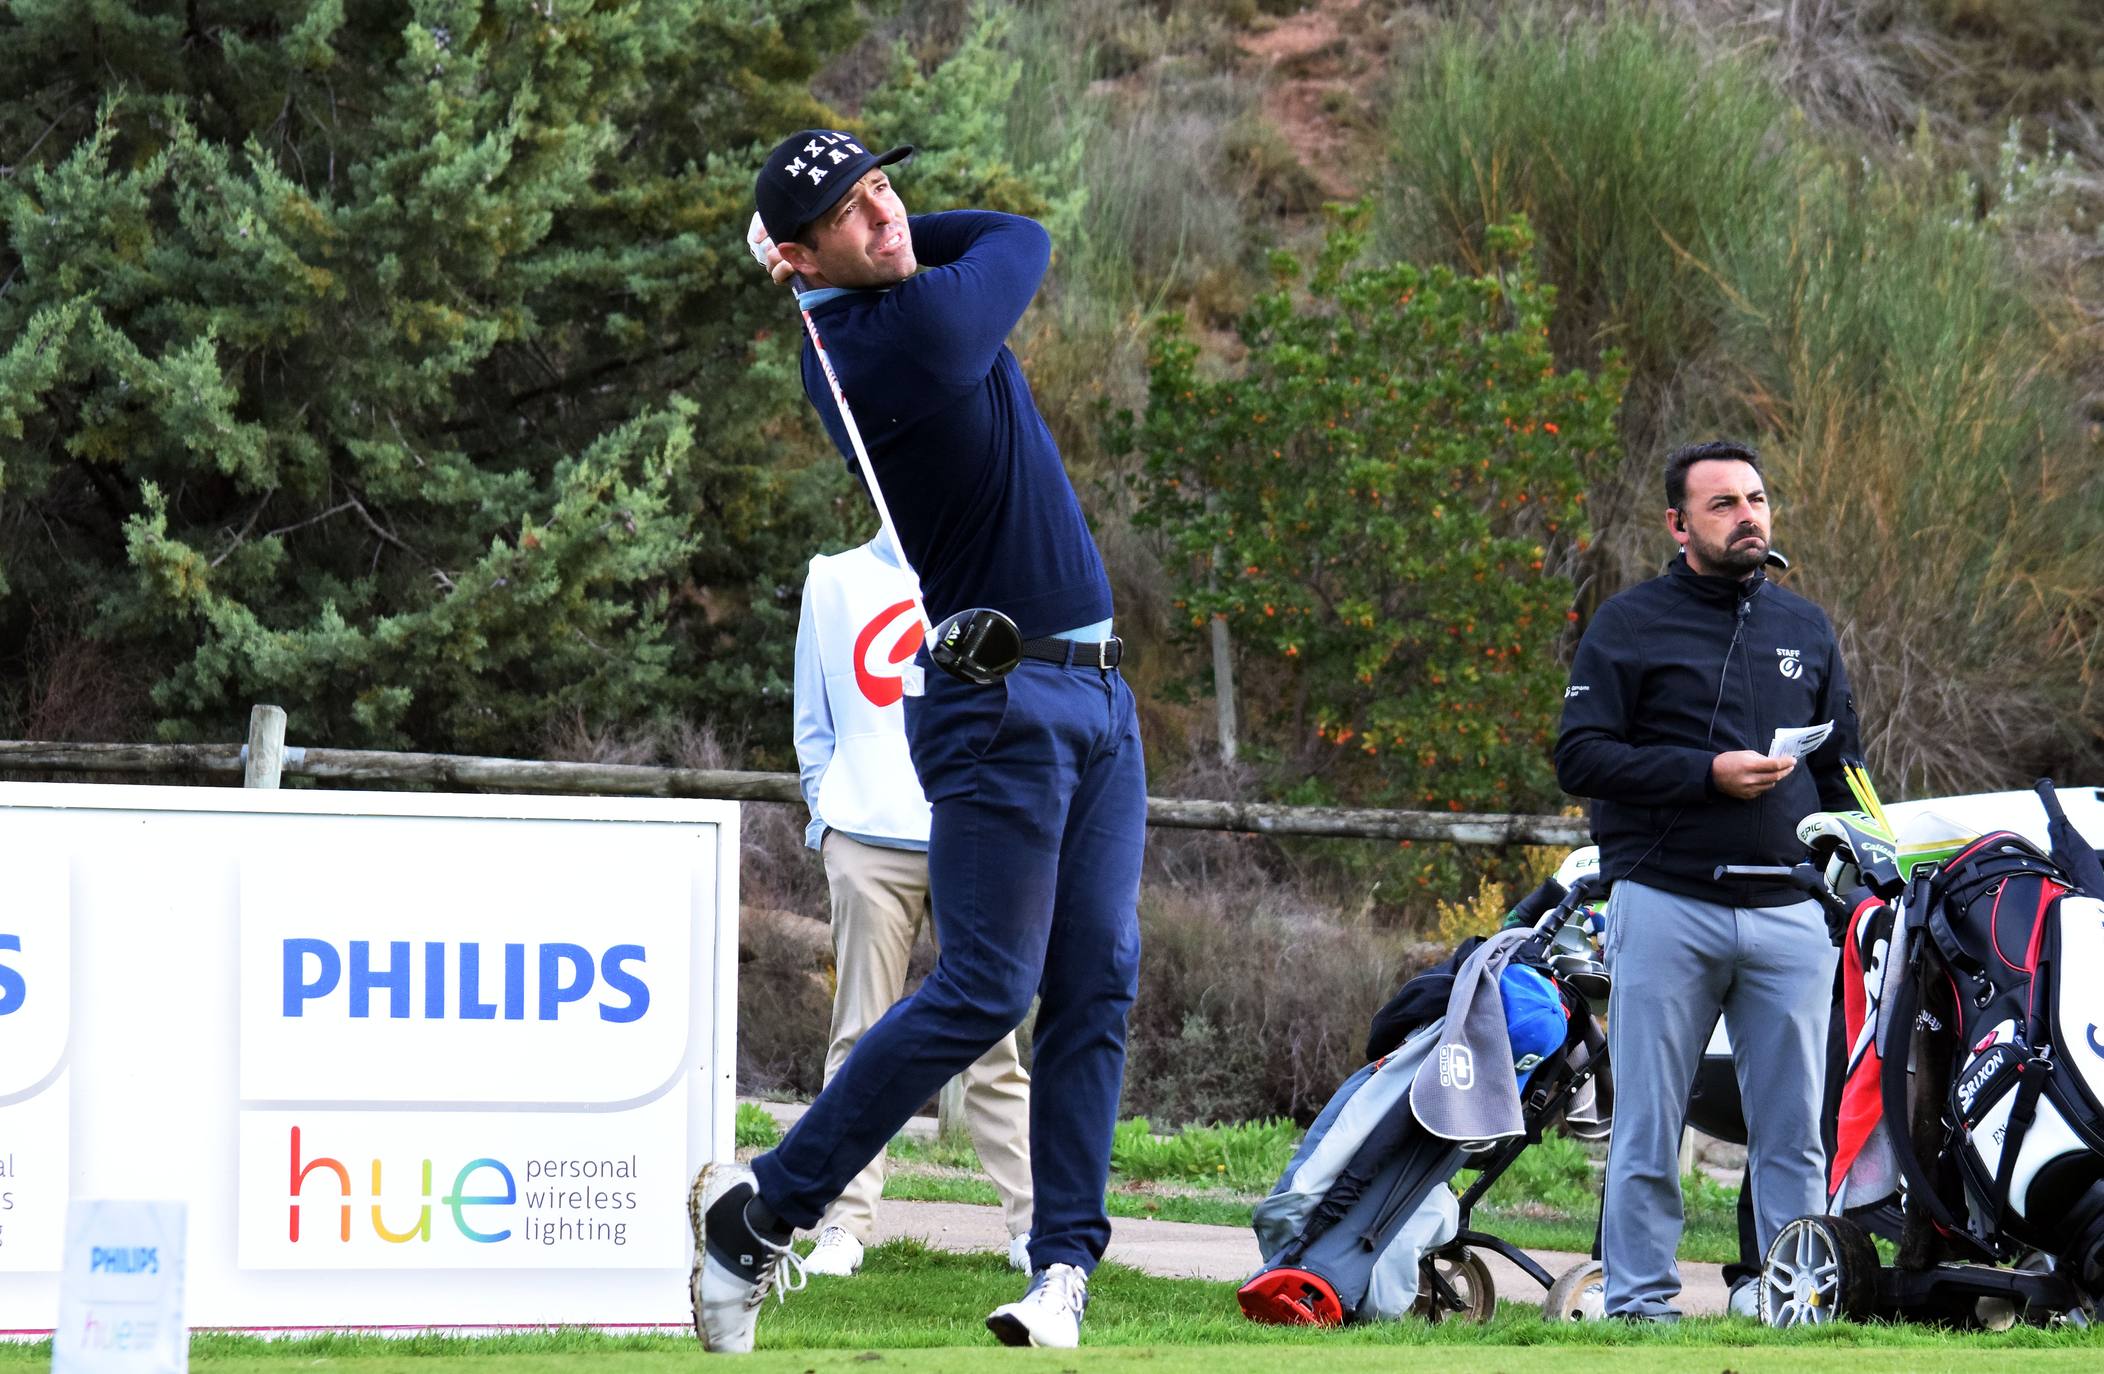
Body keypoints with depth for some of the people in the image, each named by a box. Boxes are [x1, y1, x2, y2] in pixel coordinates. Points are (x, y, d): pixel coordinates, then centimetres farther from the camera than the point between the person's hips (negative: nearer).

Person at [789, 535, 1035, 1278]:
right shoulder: (834, 582, 13)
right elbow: (813, 720, 16)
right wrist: (829, 812, 4)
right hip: (867, 843, 0)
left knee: (992, 1042, -2)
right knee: (861, 1040, -3)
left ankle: (1030, 1222, -1)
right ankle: (844, 1228, -2)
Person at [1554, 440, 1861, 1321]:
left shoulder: (1805, 629, 17)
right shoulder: (1630, 626, 3)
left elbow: (1839, 769, 23)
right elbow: (1580, 759, -5)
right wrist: (1707, 774, -15)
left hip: (1789, 916, 4)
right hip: (1667, 909, -4)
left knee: (1794, 1131, 3)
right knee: (1648, 1128, -1)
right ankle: (1639, 1298, 4)